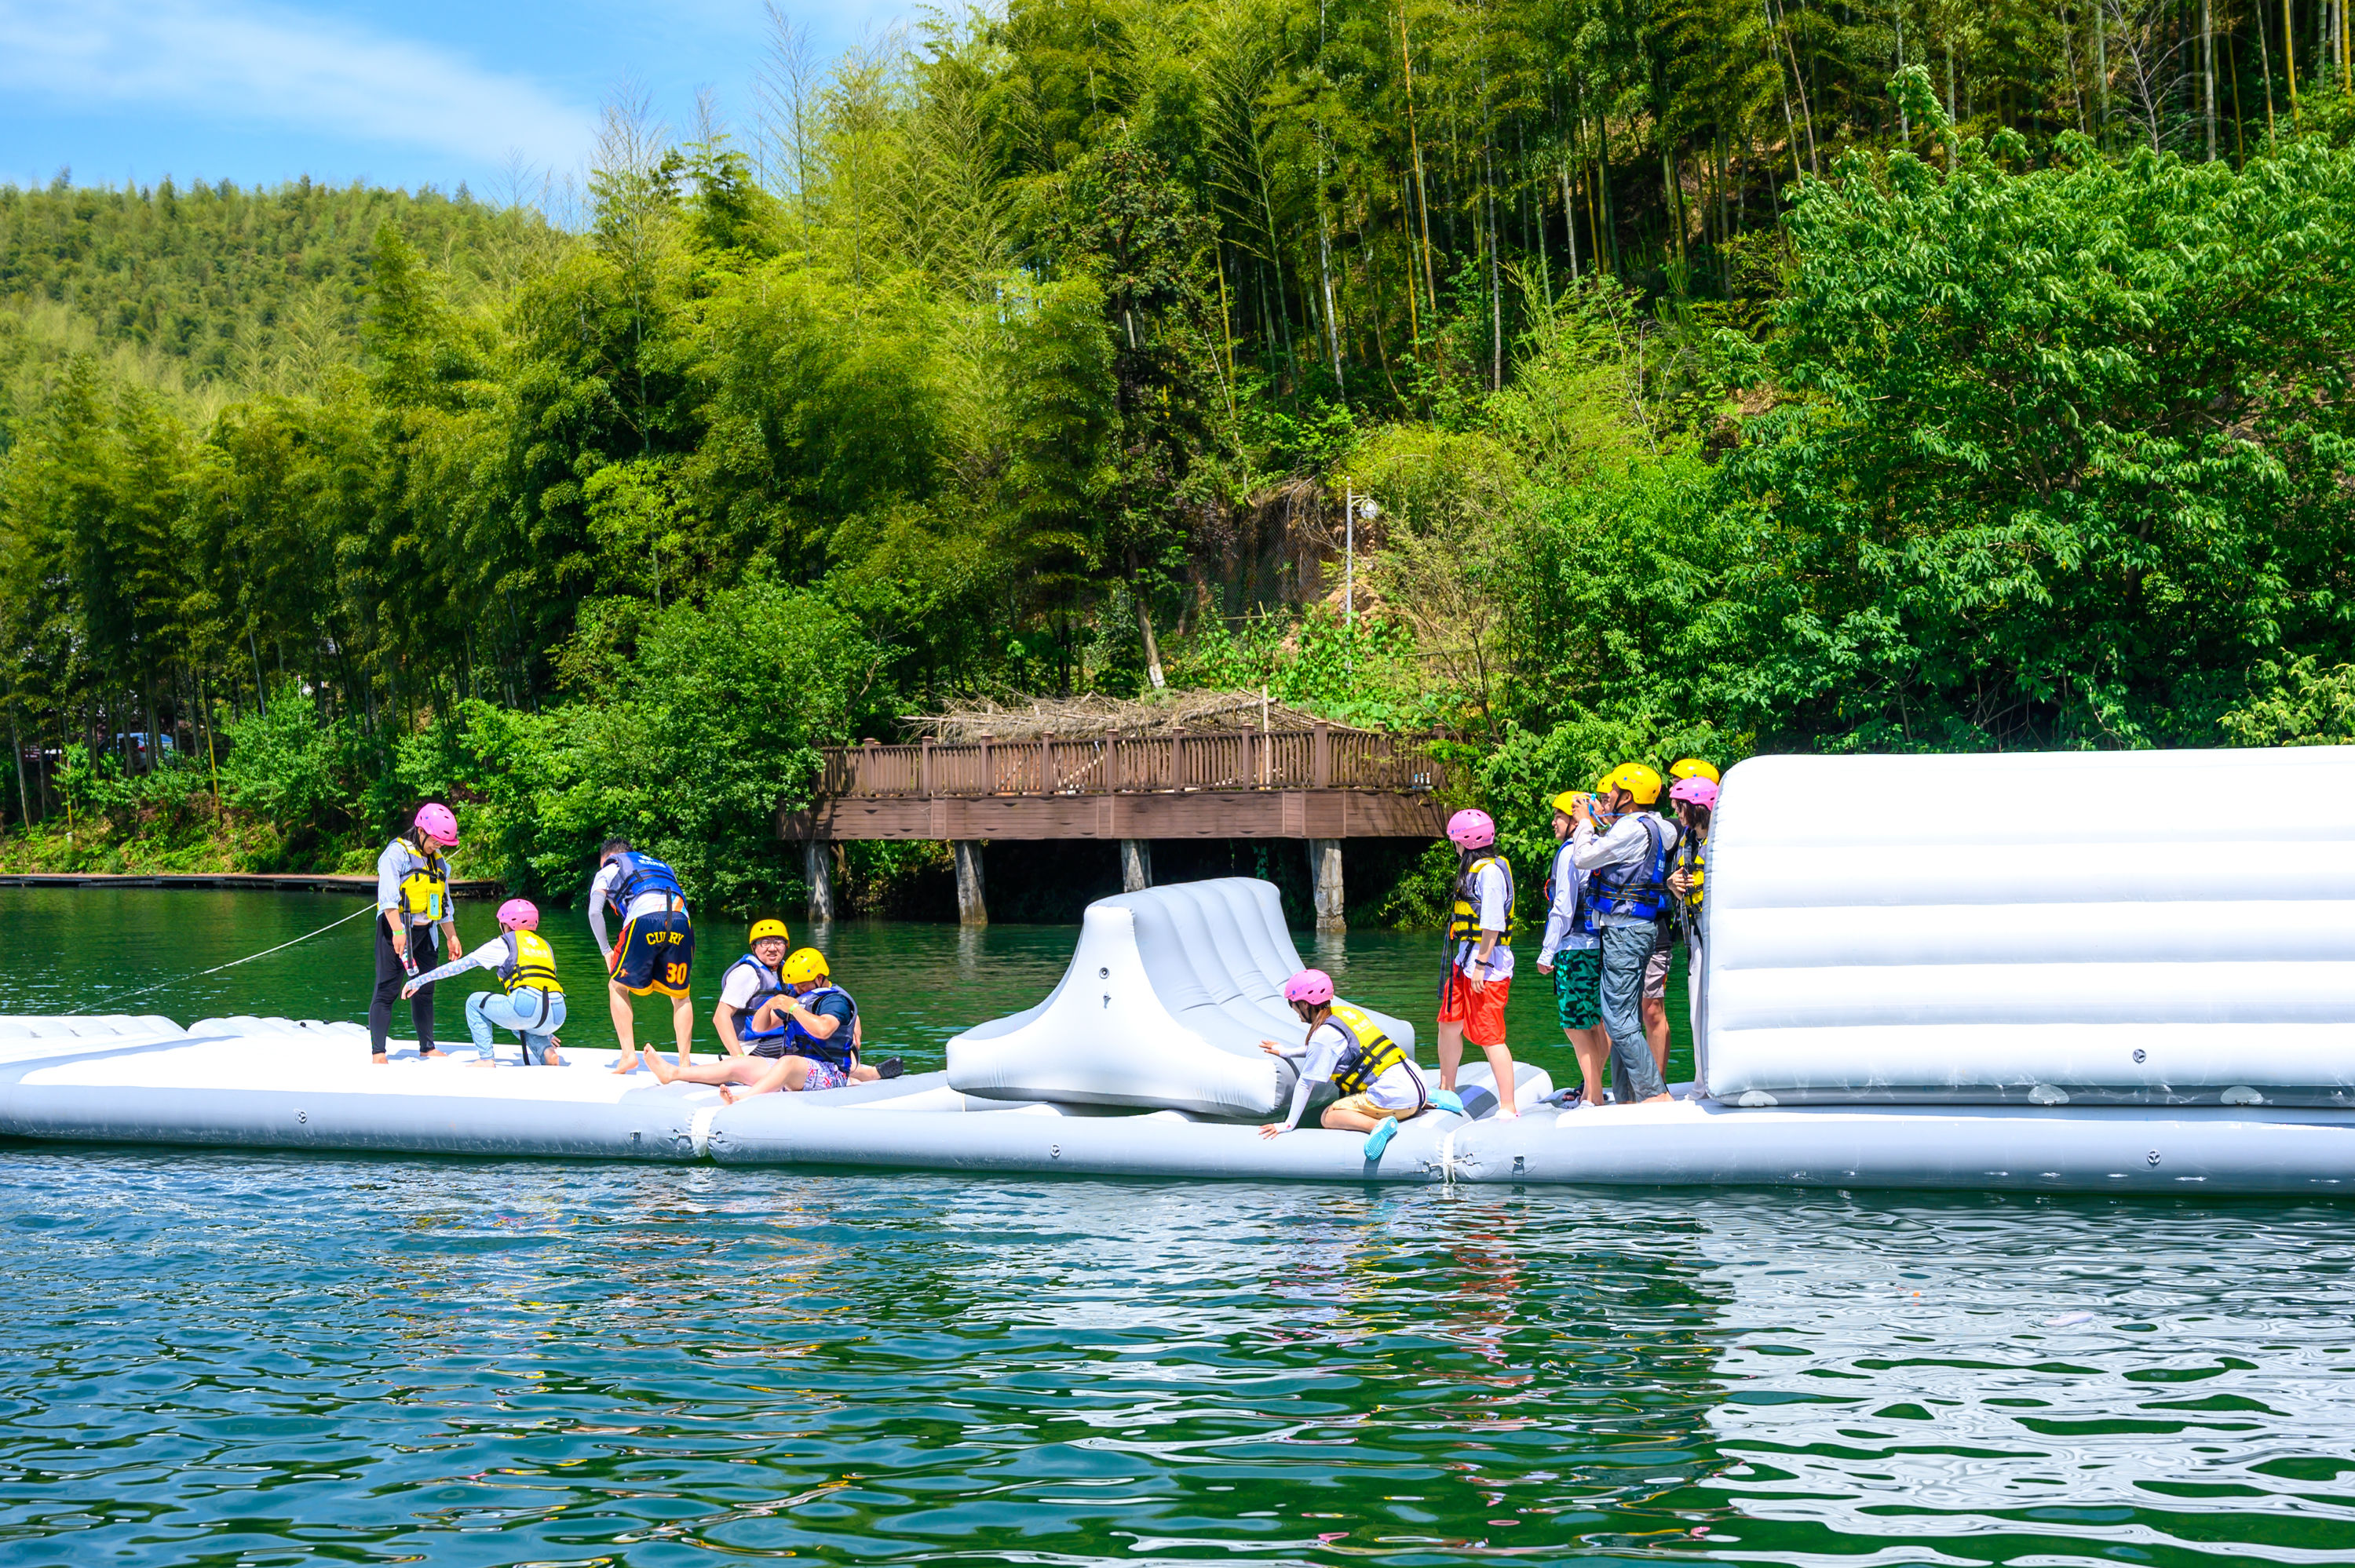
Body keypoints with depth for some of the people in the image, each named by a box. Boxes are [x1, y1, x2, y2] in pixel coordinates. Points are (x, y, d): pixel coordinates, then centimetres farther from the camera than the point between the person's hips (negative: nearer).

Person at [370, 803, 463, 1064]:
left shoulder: (439, 861, 18)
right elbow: (388, 895, -15)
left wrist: (451, 936, 24)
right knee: (387, 990, -9)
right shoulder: (397, 852, -6)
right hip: (397, 929, -7)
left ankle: (427, 1047, 23)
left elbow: (444, 904, 26)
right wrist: (397, 931, -23)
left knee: (425, 991, 12)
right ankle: (378, 1052, -12)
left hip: (426, 933, 7)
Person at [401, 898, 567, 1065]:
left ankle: (486, 1059, 12)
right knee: (521, 1025, 40)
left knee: (475, 1002, 21)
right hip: (557, 1016, 6)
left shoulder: (503, 944, 13)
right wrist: (546, 1031, 42)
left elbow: (459, 965, 16)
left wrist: (419, 980, 23)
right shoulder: (544, 945, 27)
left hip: (527, 1006, -5)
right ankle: (547, 1051, 11)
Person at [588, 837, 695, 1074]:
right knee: (680, 994, 16)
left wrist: (606, 951, 23)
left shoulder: (607, 871, 27)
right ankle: (685, 1061, 7)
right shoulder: (663, 867, 40)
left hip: (644, 920, -3)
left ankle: (629, 1055, 2)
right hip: (681, 923, 3)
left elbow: (595, 912, 14)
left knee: (618, 987, 14)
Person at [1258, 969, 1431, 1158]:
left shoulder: (1324, 1035, -9)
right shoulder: (1342, 1012, 16)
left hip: (1394, 1095, -9)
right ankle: (1427, 1101, 18)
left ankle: (1378, 1124, -27)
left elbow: (1305, 1084, -6)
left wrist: (1288, 1124, -1)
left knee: (1329, 1117, -4)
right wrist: (1285, 1052, 44)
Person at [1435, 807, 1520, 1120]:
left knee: (1489, 1035, -9)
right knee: (1449, 1023, 18)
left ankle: (1508, 1107, -6)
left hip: (1487, 964, -10)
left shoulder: (1490, 871, -15)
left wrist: (1481, 964, -20)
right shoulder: (1474, 868, 16)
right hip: (1465, 959, 10)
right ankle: (1446, 1092, 33)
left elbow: (1492, 924, -19)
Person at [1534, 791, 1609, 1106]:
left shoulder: (1570, 853, -11)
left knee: (1575, 1025, -4)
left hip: (1575, 948, -8)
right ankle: (1592, 1089, 21)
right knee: (1594, 1023, 13)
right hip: (1600, 946, 8)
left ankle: (1594, 1097, -5)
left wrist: (1548, 952, -10)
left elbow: (1563, 909, -15)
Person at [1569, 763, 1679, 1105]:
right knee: (1626, 1018, 12)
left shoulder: (1633, 828, -16)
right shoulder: (1654, 826, 13)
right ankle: (1627, 1097, 15)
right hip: (1637, 927, 10)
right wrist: (1598, 820, 26)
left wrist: (1585, 823, 2)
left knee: (1619, 1020, -10)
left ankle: (1655, 1093, -12)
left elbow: (1584, 858, -14)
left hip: (1626, 930, -10)